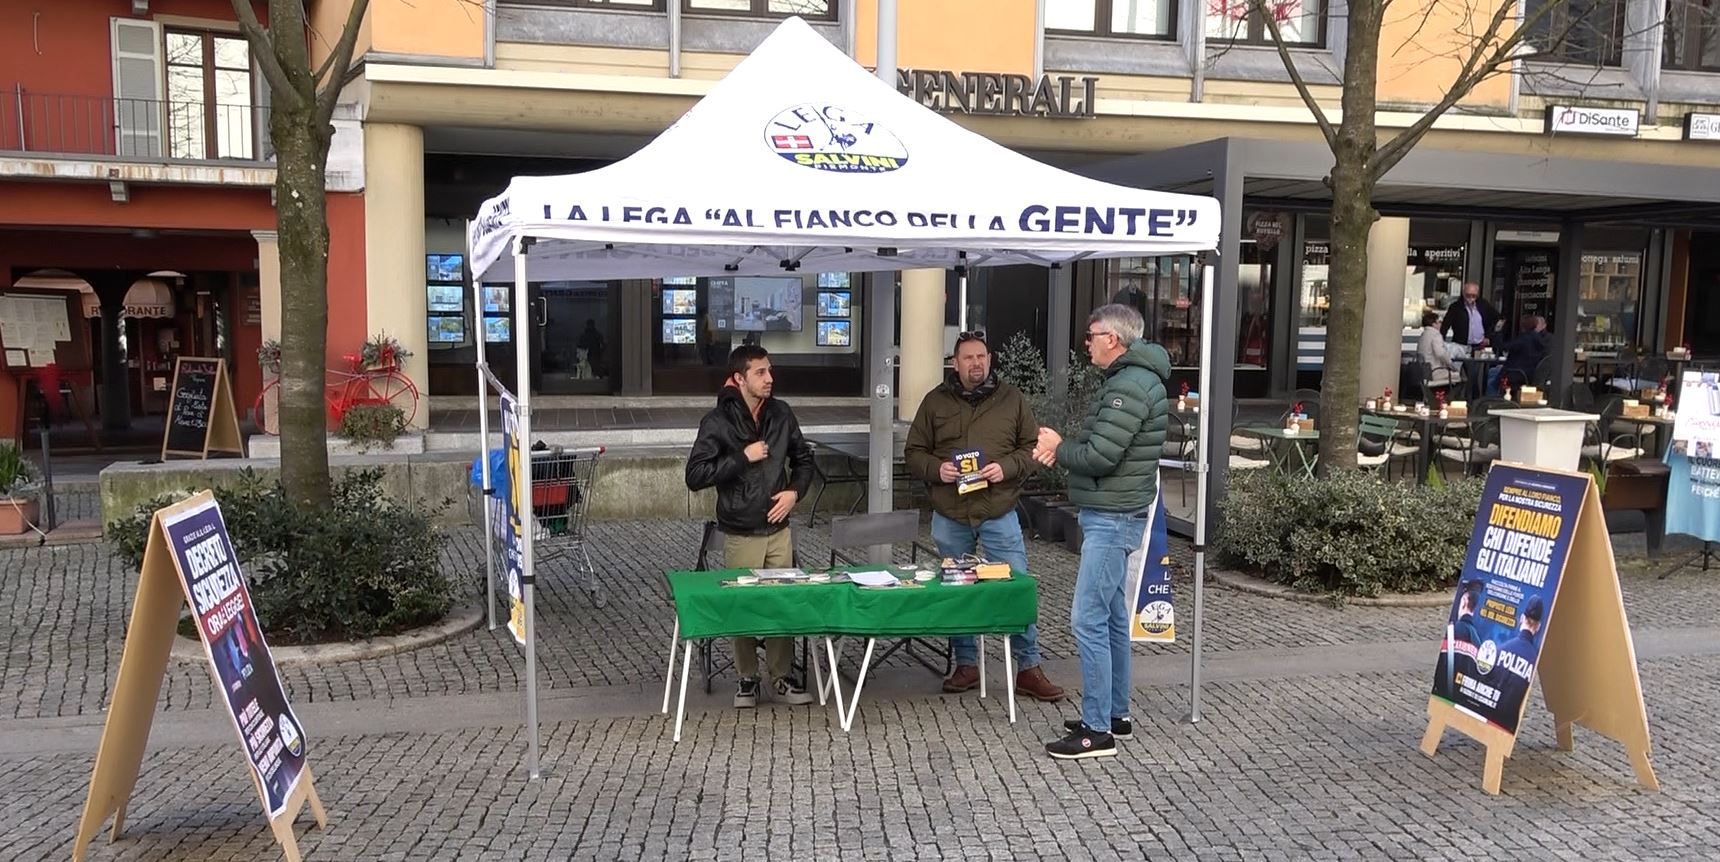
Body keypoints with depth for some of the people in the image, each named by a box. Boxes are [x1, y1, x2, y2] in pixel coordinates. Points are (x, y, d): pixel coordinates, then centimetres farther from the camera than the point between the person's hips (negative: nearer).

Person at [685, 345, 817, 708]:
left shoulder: (781, 414, 4)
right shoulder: (718, 421, -9)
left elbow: (803, 458, 19)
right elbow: (695, 476, -15)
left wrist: (795, 491, 1)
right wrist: (743, 457, -18)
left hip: (778, 529, 3)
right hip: (740, 535, -3)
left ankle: (782, 676, 19)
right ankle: (747, 678, 21)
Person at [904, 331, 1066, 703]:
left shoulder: (1011, 399, 4)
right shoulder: (935, 401, 5)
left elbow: (1032, 448, 5)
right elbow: (913, 453, 7)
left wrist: (1007, 467, -13)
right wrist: (936, 469, -13)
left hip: (999, 515, -1)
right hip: (949, 517, 1)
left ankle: (1028, 669, 10)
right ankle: (965, 665, 25)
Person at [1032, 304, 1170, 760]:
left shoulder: (1129, 386, -18)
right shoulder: (1129, 379, 16)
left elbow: (1100, 457, -23)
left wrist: (1059, 448, -6)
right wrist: (1064, 447, 3)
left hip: (1111, 518, -11)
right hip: (1112, 516, 11)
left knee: (1088, 620, -9)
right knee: (1112, 617, 16)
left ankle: (1097, 730, -4)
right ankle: (1115, 713, 26)